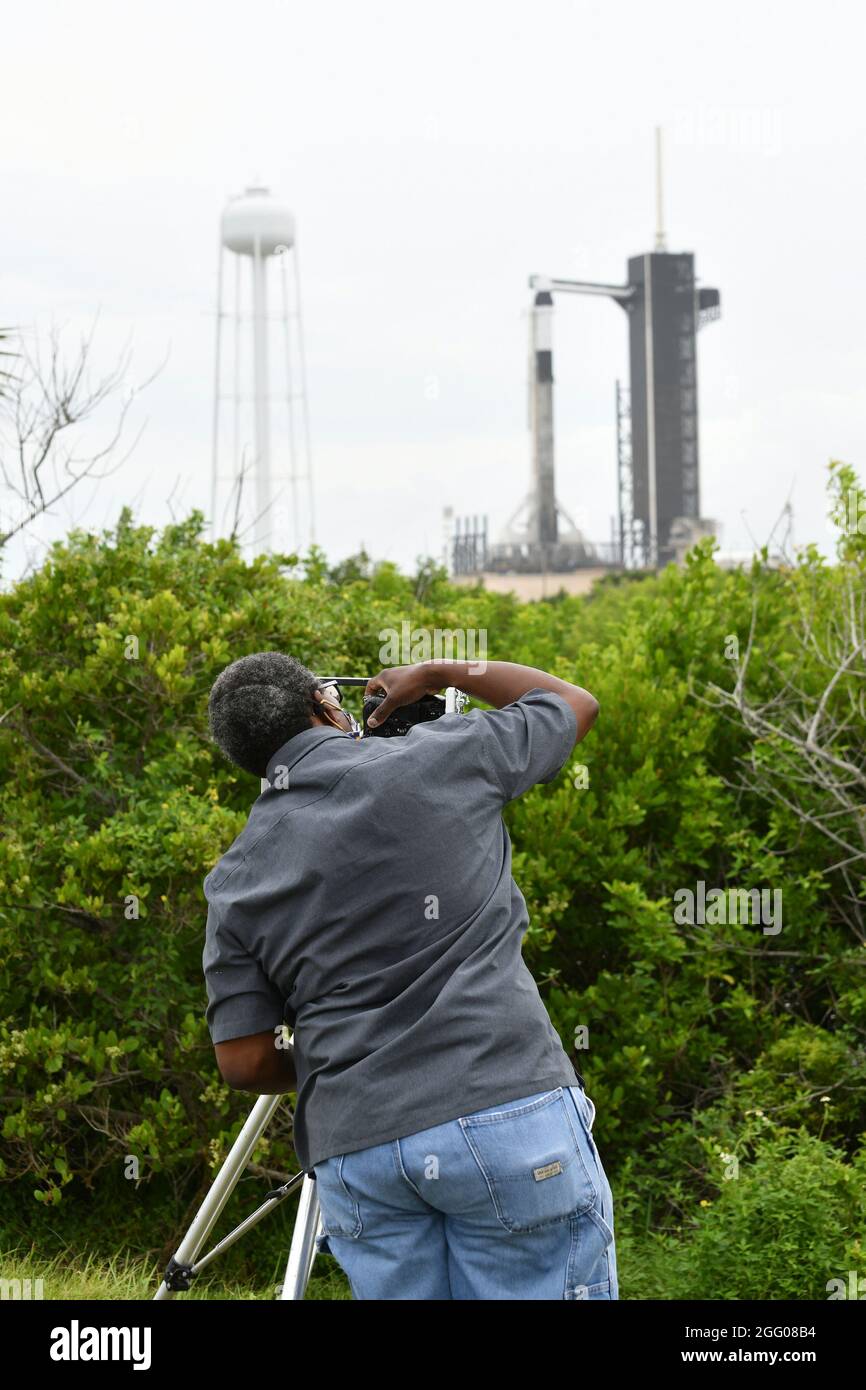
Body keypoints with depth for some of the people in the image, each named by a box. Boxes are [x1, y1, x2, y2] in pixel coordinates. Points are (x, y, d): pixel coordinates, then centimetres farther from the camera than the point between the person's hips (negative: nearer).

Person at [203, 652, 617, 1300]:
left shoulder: (235, 882, 10)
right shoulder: (437, 760, 3)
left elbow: (244, 1062, 8)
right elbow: (576, 702, 19)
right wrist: (437, 673, 30)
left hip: (354, 1152, 3)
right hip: (508, 1110, -3)